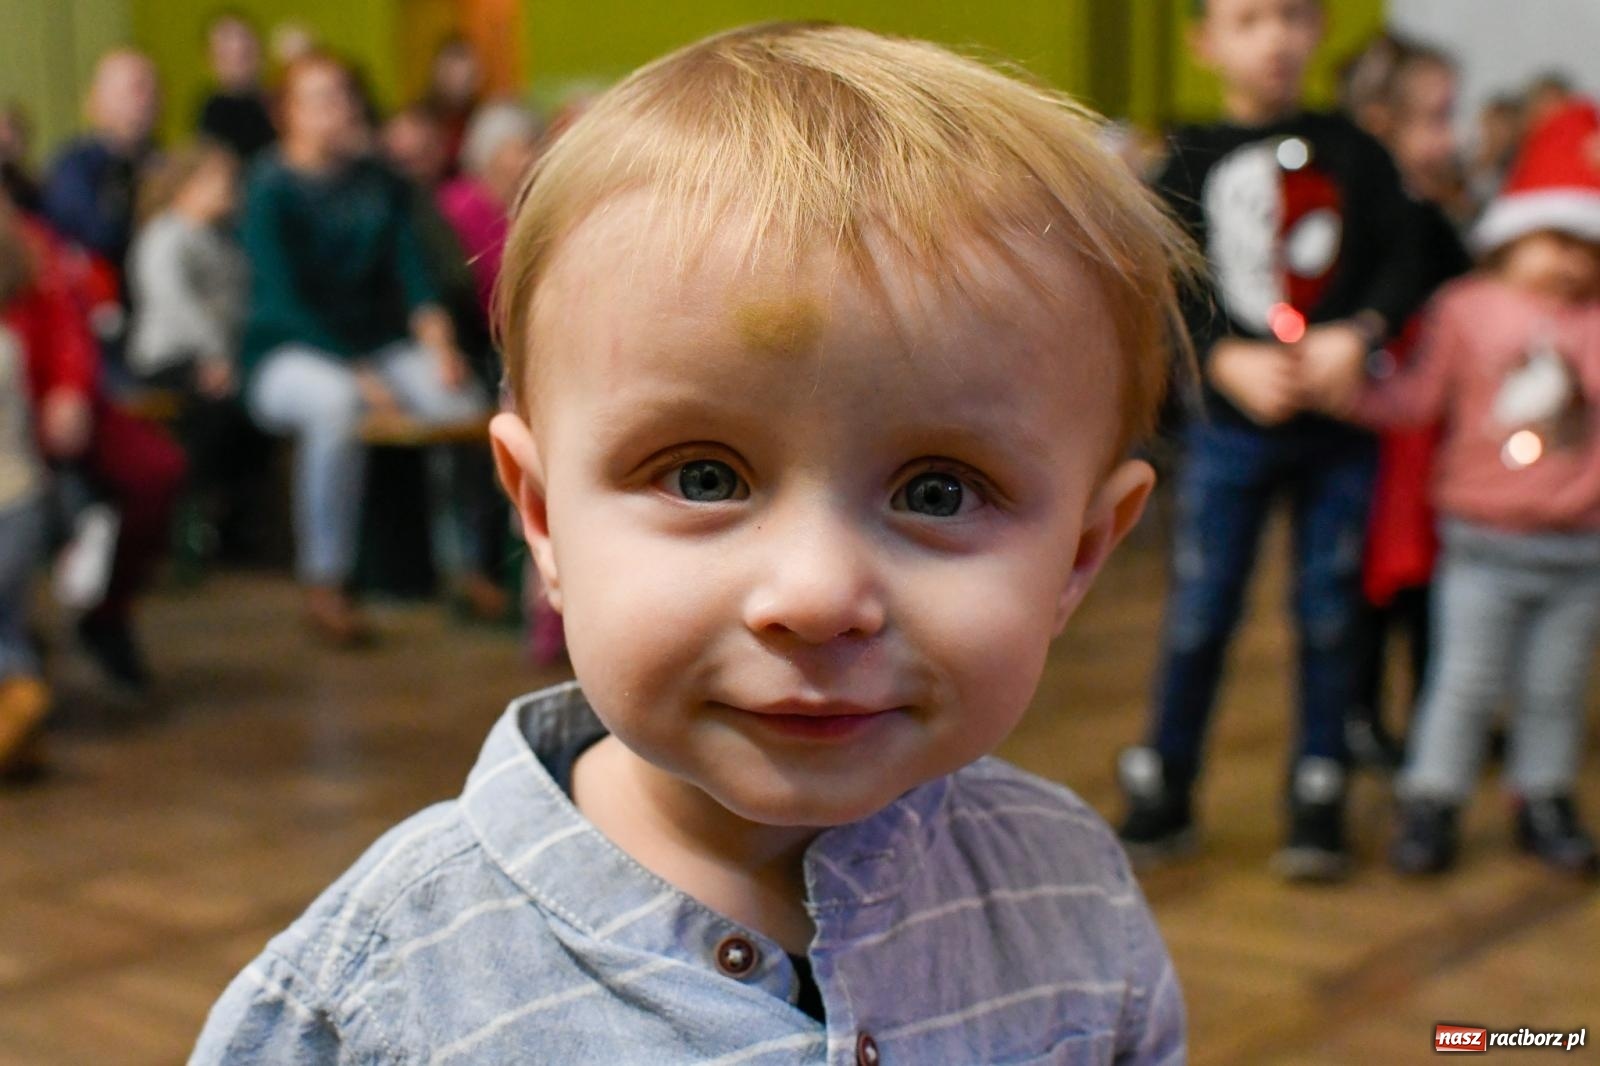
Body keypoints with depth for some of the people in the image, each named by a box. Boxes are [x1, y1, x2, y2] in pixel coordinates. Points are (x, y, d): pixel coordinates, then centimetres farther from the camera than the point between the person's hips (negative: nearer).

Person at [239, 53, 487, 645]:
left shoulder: (380, 184, 11)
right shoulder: (271, 190, -5)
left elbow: (411, 269, 5)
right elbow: (284, 301, -13)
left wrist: (437, 339, -16)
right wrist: (359, 375, -23)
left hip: (376, 344, 5)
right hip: (288, 353, -4)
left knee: (465, 398, -26)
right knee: (338, 402, -40)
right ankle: (324, 586, -30)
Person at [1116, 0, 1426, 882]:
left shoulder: (1353, 153, 5)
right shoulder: (1190, 161, 2)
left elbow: (1401, 265, 2)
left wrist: (1358, 332, -16)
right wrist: (1228, 360, -17)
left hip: (1340, 422, 1)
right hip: (1229, 422, -1)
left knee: (1328, 612, 6)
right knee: (1199, 611, 2)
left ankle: (1318, 799, 18)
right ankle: (1160, 792, 17)